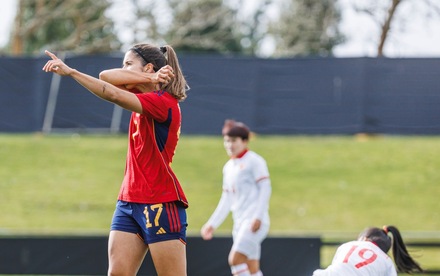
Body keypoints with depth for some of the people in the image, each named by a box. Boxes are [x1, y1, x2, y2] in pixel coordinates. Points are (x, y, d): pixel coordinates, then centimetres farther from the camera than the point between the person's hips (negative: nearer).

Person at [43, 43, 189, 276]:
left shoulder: (163, 102, -13)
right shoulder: (147, 98, 13)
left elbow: (113, 94, -24)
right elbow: (106, 77, 0)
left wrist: (71, 72, -26)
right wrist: (147, 78, -13)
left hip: (160, 204, -9)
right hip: (129, 202, 9)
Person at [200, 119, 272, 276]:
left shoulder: (254, 161, -4)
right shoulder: (228, 167, 19)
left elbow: (265, 189, -10)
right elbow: (226, 200, 23)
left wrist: (258, 217, -19)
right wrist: (212, 224, 18)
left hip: (254, 221, -8)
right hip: (240, 222, 8)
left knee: (235, 258, -19)